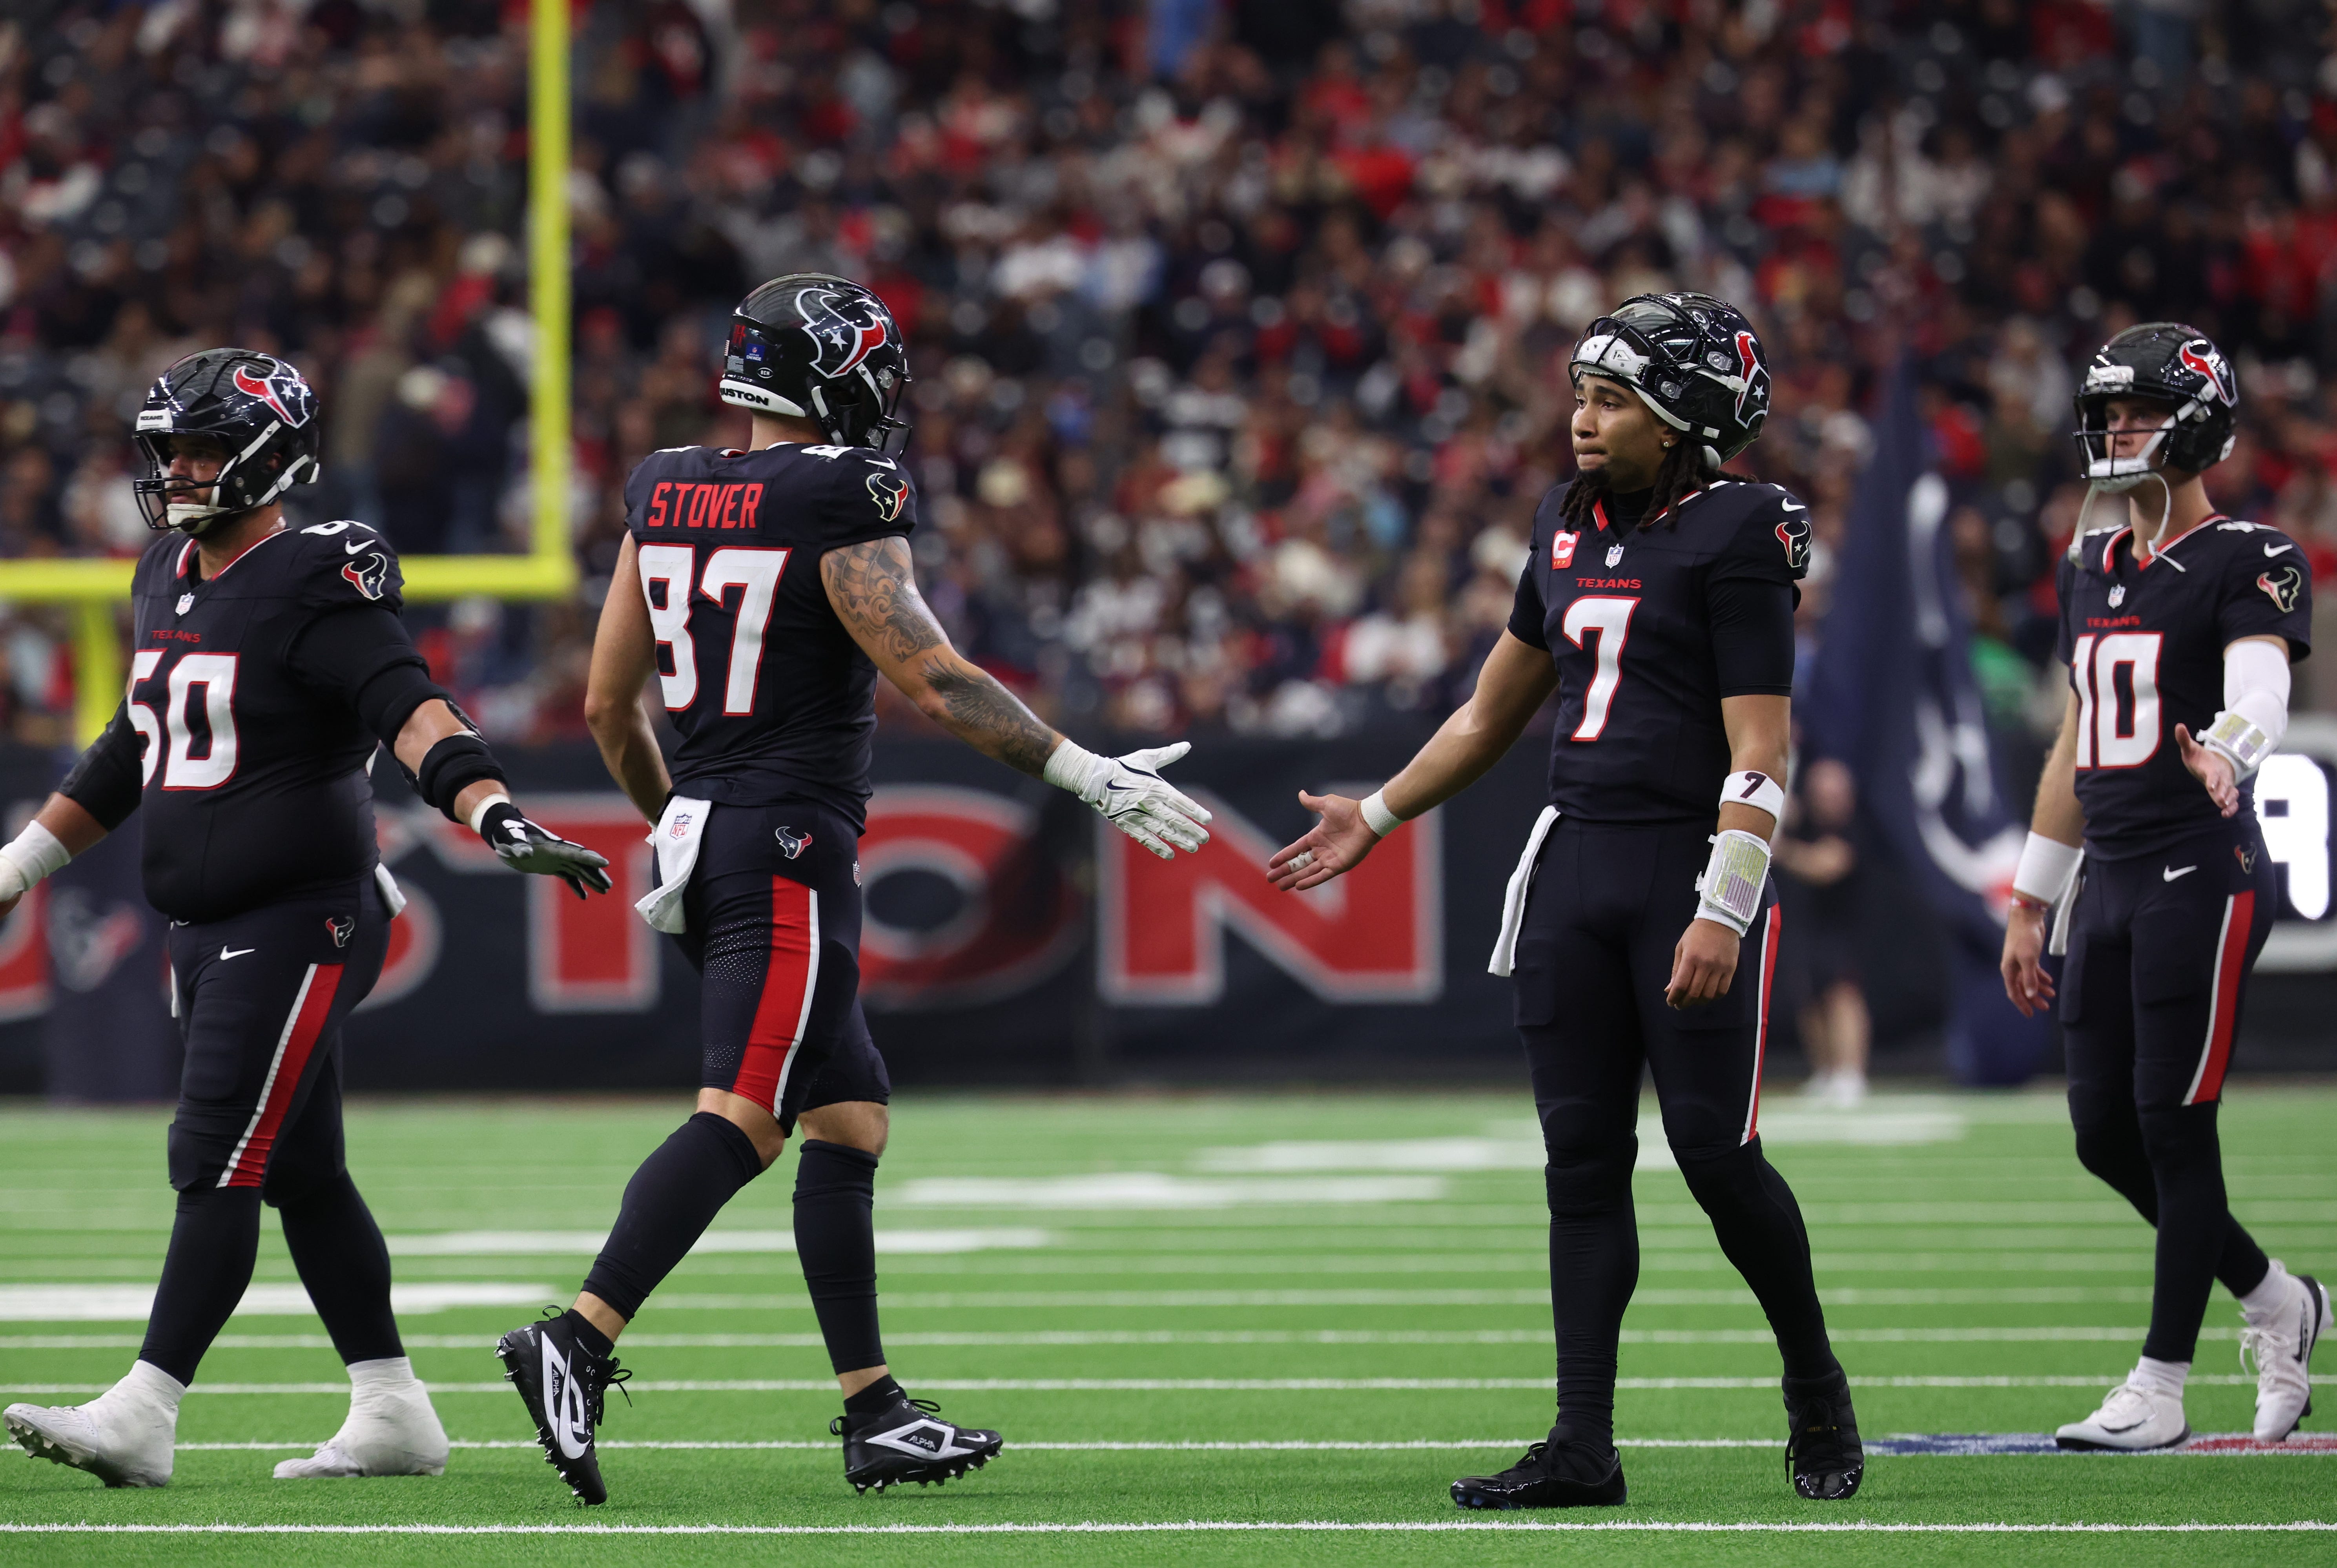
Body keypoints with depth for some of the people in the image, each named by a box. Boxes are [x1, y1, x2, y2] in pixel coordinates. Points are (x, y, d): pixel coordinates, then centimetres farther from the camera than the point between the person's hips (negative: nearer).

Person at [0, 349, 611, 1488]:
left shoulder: (313, 585, -13)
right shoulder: (168, 583, 14)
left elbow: (411, 710, -25)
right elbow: (134, 753, 25)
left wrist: (496, 816, -41)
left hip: (299, 920, -9)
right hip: (206, 929, 9)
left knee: (218, 1164, -12)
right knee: (301, 1174, 11)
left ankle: (143, 1415, -16)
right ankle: (392, 1415, 17)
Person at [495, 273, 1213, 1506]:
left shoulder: (664, 496, 11)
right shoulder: (837, 502, -11)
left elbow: (608, 705, 16)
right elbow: (931, 680, -15)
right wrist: (1090, 777, -11)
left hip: (701, 836, 9)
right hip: (790, 848, -9)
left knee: (848, 1114, 12)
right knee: (744, 1117, -13)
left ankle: (876, 1415, 11)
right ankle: (578, 1341, -24)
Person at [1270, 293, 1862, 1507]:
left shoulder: (1738, 538, -9)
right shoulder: (1570, 528, 13)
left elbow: (1758, 751, -14)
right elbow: (1498, 711, 25)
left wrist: (1721, 915, -22)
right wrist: (1379, 817, 27)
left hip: (1691, 866, -7)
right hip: (1576, 863, 7)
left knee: (1716, 1155, -6)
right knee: (1583, 1160, 4)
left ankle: (1816, 1389, 17)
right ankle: (1583, 1444, 4)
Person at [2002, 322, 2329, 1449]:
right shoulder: (2090, 569, 17)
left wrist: (2224, 752, -47)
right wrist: (2031, 904, 22)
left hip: (2202, 877, -8)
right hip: (2109, 883, 8)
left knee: (2173, 1125, -6)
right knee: (2107, 1134, 6)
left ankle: (2160, 1387, 0)